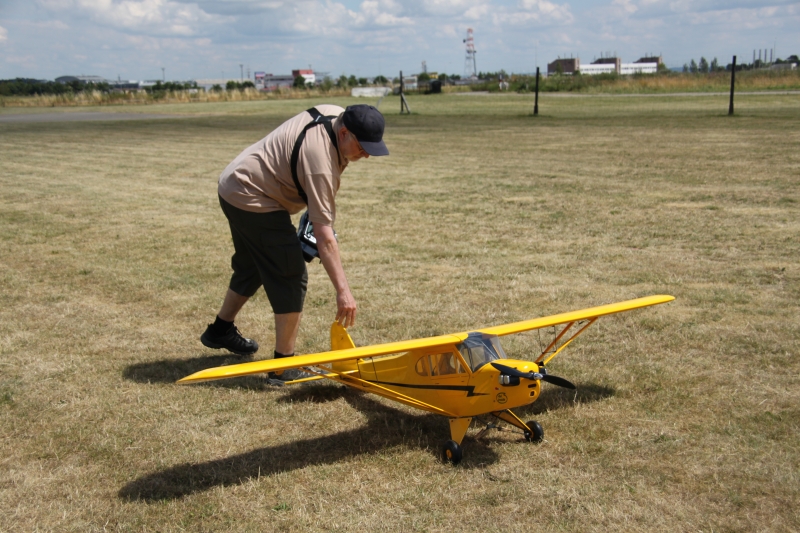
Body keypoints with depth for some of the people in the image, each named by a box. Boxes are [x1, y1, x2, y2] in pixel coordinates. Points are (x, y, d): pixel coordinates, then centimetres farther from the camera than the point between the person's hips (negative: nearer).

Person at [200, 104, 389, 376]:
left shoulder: (339, 115, -4)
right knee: (291, 277, -9)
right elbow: (324, 236, -33)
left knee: (252, 268, 25)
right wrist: (343, 291, -33)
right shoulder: (319, 161, -31)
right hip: (252, 201, -11)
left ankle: (220, 330, 44)